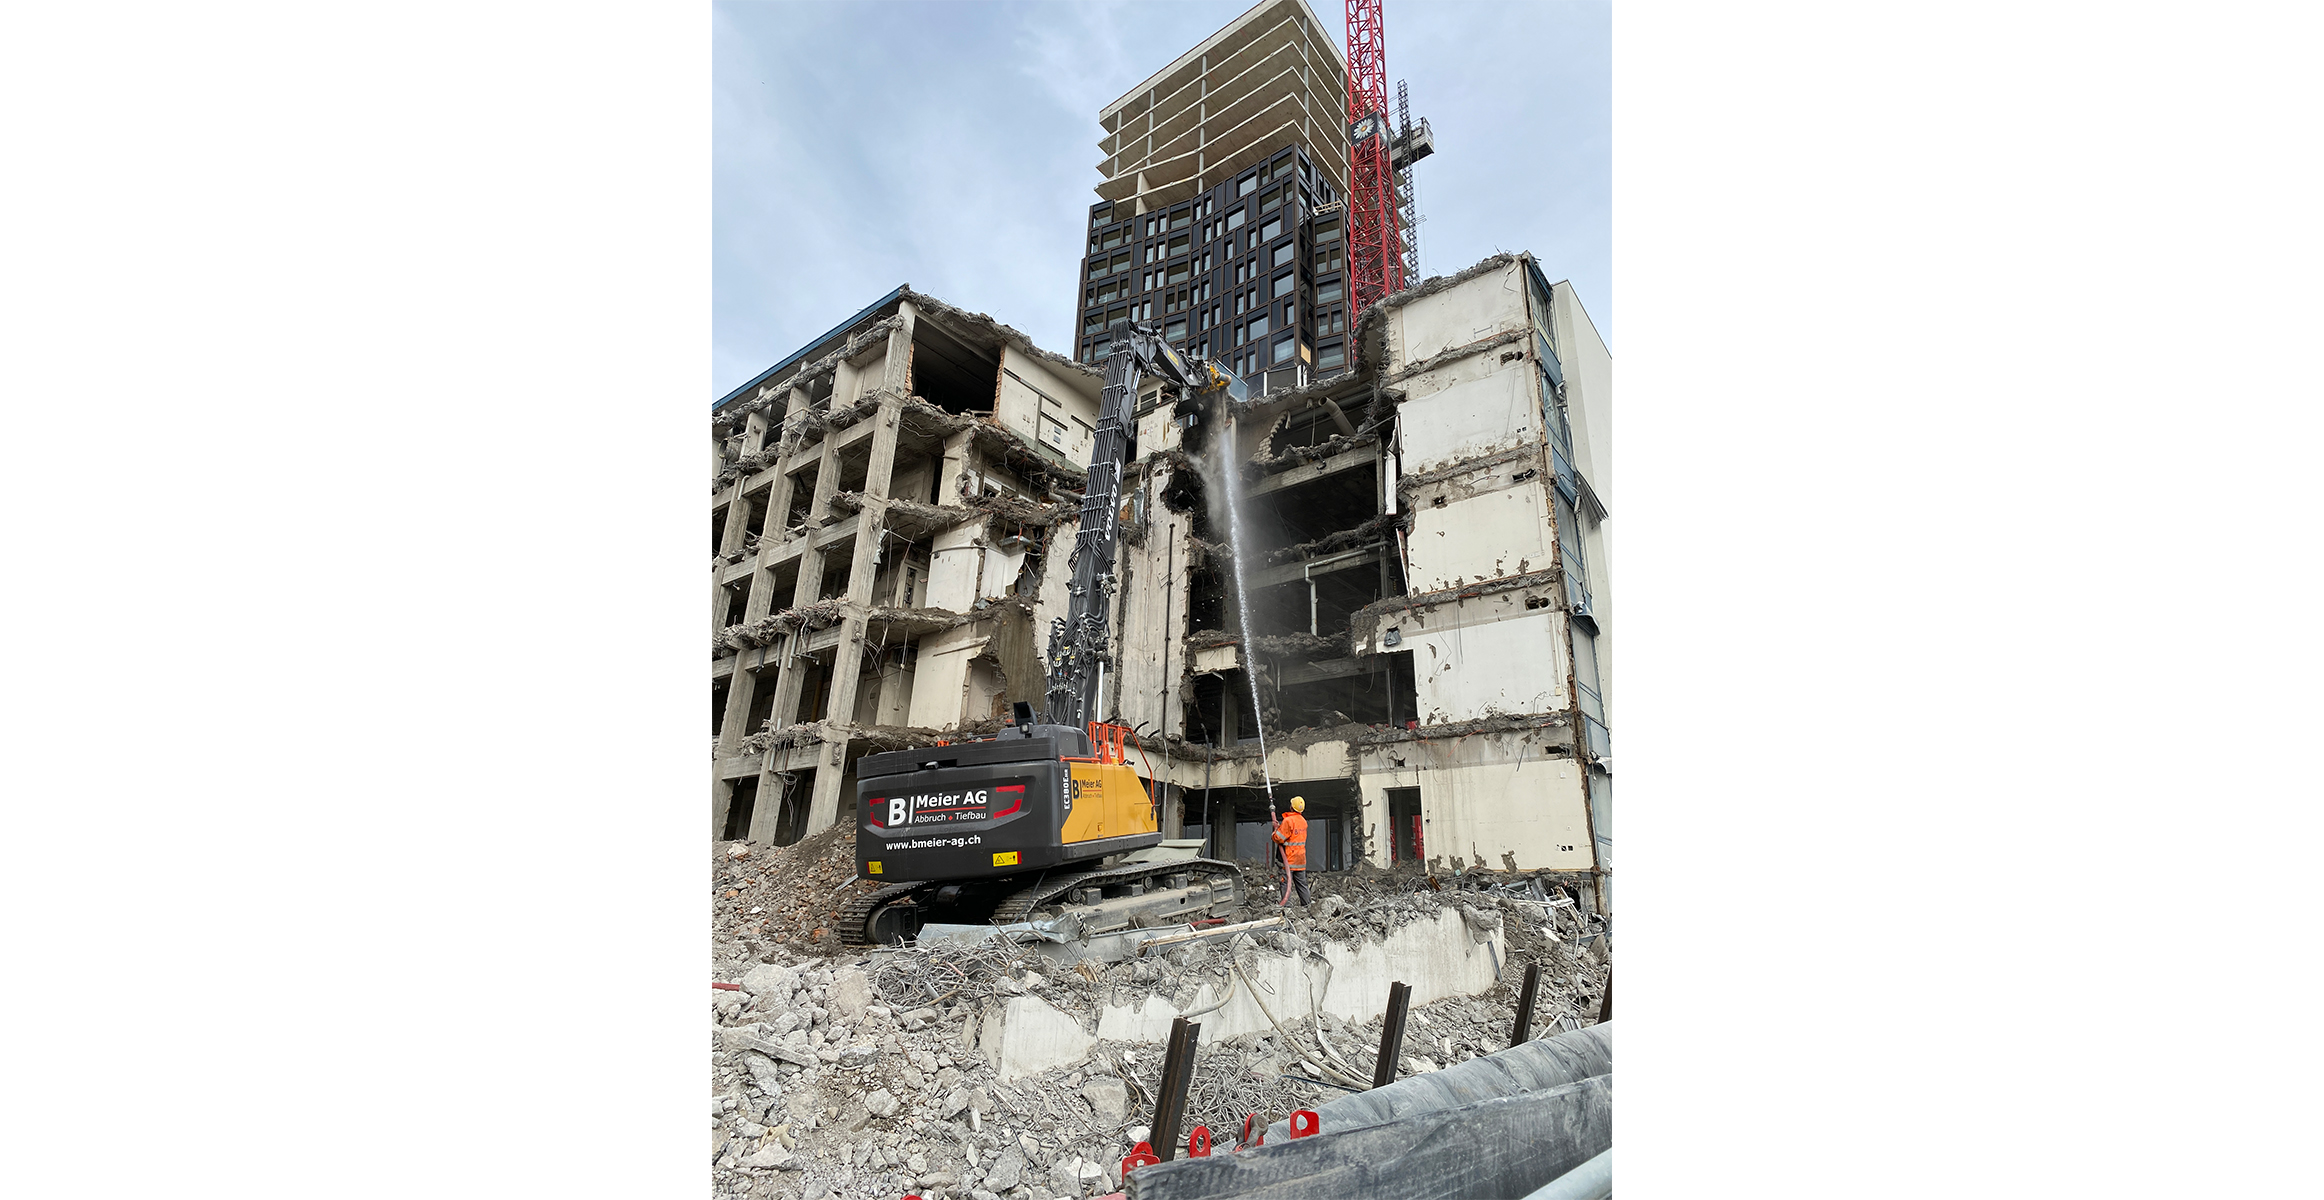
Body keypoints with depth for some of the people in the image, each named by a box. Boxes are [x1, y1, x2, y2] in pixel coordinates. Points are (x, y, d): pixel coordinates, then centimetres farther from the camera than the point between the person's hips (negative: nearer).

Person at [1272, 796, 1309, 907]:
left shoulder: (1288, 820, -16)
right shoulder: (1303, 821, 10)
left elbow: (1279, 838, -16)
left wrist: (1276, 828, 4)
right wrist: (1280, 826, 10)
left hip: (1290, 857, -8)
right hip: (1301, 856, 8)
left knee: (1286, 879, -3)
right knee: (1301, 881, 13)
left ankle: (1286, 903, -3)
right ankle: (1305, 903, 17)